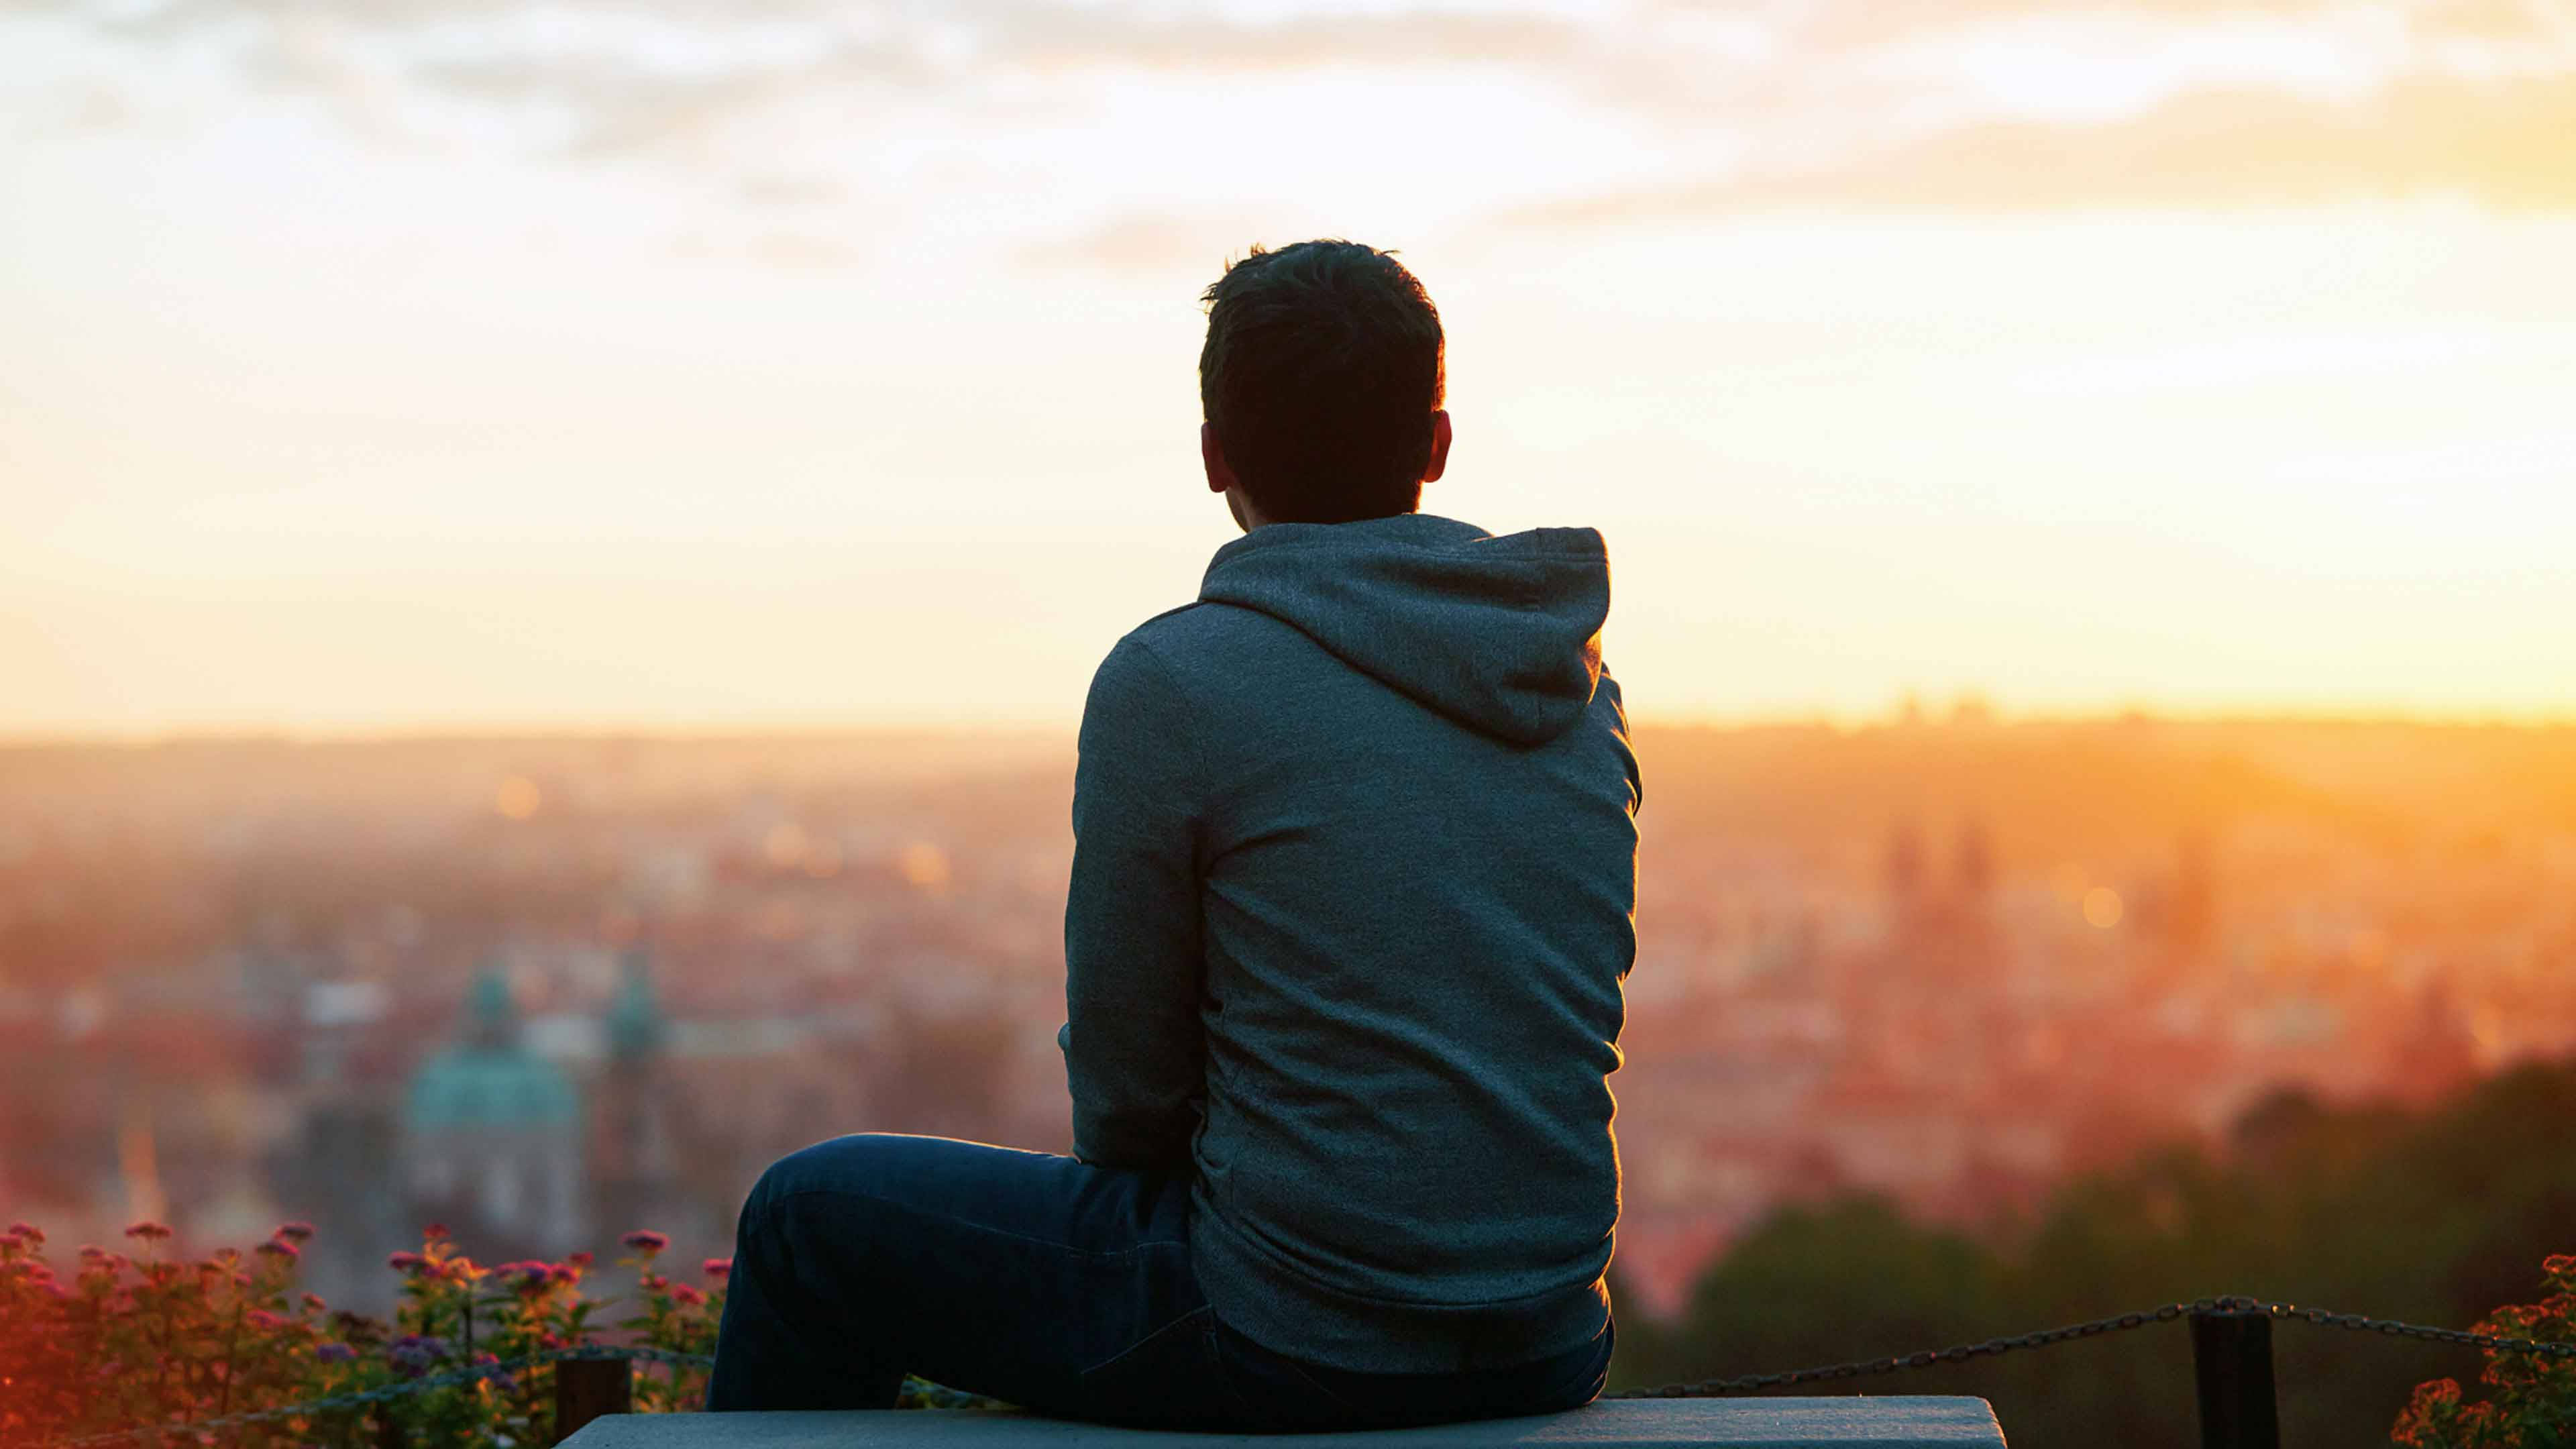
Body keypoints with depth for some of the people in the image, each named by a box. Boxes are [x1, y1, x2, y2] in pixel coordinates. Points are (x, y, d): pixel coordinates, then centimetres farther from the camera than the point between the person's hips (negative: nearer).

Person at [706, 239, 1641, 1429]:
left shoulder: (1171, 683, -13)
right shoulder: (1581, 689, 5)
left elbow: (1123, 1087, -7)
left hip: (1292, 1348, -6)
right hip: (1548, 1352, 7)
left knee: (811, 1219, 14)